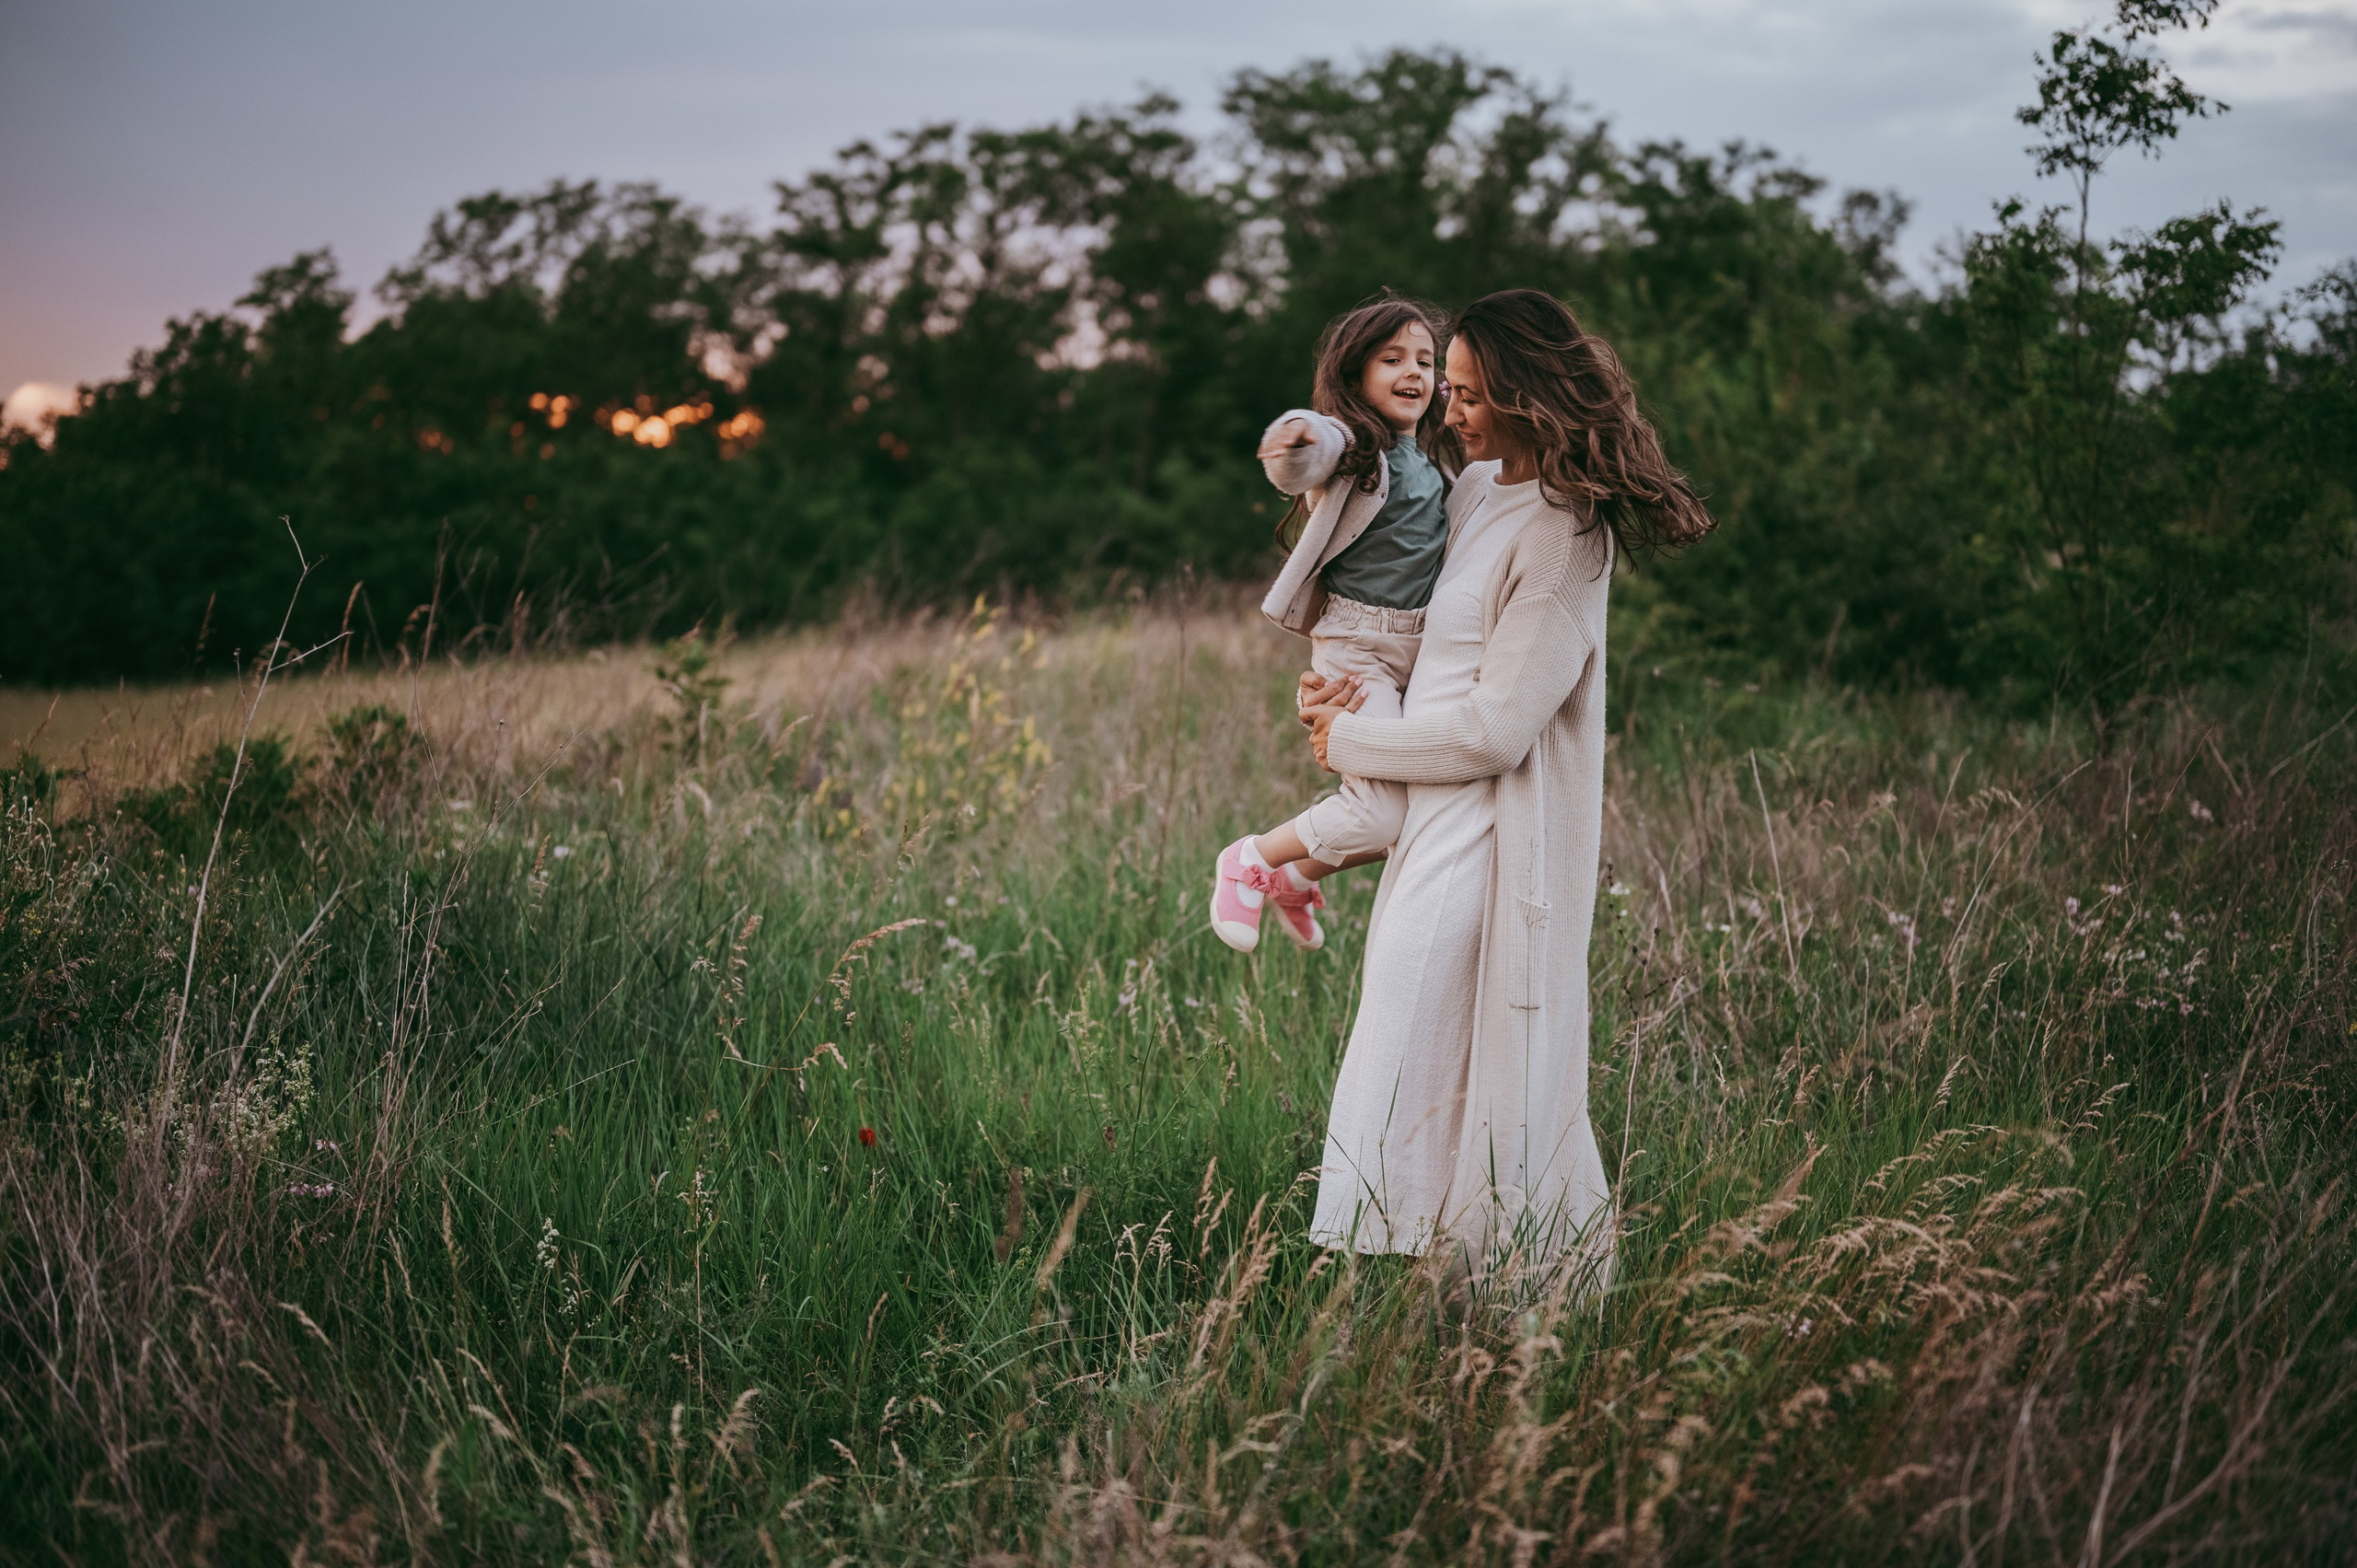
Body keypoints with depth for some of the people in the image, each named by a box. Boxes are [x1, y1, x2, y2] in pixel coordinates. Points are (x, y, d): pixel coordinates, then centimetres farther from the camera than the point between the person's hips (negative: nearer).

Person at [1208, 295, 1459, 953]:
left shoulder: (1432, 453, 11)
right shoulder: (1348, 442, -13)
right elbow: (1297, 465, -38)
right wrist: (1296, 437, -59)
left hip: (1423, 645, 8)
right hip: (1356, 646, -8)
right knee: (1383, 813, -17)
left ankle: (1296, 879, 31)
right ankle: (1250, 862, 8)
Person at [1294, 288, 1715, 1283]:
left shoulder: (1564, 538, -16)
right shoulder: (1478, 490, 10)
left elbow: (1496, 728, -19)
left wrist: (1352, 741, -8)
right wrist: (1335, 690, 6)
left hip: (1492, 842, -9)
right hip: (1440, 825, 9)